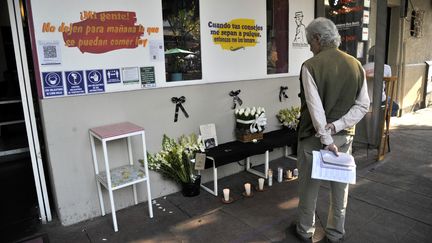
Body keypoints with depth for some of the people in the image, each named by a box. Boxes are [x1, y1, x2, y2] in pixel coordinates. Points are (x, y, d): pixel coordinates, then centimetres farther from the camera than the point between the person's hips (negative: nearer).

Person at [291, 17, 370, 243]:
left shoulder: (310, 66, -15)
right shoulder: (356, 64, 1)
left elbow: (315, 108, -20)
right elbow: (363, 105, -2)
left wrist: (326, 139, -17)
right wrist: (336, 126, -9)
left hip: (314, 136, -4)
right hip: (344, 136, 5)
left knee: (309, 185, 12)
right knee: (340, 186, 17)